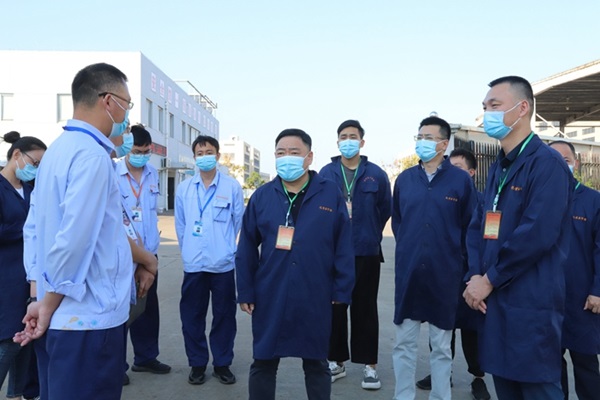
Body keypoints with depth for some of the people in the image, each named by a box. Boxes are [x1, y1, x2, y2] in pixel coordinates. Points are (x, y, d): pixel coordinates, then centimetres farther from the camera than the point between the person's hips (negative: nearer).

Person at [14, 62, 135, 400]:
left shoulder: (58, 149, 11)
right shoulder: (92, 154, -17)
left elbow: (33, 228, 14)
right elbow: (74, 238, -23)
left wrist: (42, 295, 13)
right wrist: (48, 304, -10)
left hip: (60, 318, 9)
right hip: (90, 319, -9)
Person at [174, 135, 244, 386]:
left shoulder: (232, 186, -4)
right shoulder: (184, 189, 3)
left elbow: (239, 221, 4)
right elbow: (180, 224, 10)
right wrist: (188, 250, 13)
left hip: (224, 263, -2)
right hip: (193, 264, 2)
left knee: (224, 315, 8)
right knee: (192, 316, 9)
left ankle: (222, 364, 23)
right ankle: (197, 364, 24)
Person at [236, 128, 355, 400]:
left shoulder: (331, 194, -2)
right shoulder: (262, 196, 3)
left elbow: (343, 248, -1)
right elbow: (246, 249, 4)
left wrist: (342, 291, -3)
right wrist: (245, 292, 1)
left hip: (315, 298, -1)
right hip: (269, 297, 1)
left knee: (316, 363, 14)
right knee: (263, 362, 12)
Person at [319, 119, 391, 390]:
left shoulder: (376, 174, 1)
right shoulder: (326, 173, 3)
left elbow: (386, 209, 8)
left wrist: (371, 234, 10)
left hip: (366, 252, -1)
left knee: (365, 309, 6)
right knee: (334, 307, 9)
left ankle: (369, 365, 16)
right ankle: (336, 361, 22)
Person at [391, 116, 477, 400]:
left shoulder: (461, 180, -4)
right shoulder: (404, 179, 6)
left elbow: (470, 226, 1)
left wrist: (455, 255, 3)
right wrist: (407, 249, 12)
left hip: (445, 274, -2)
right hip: (408, 272, 3)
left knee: (441, 346, 10)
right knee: (404, 343, 8)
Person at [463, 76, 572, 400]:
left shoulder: (546, 162, -12)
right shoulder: (498, 167, 15)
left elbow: (537, 234, -22)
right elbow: (478, 226, 13)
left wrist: (489, 280, -14)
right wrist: (475, 276, -2)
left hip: (531, 303, -8)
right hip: (494, 299, 8)